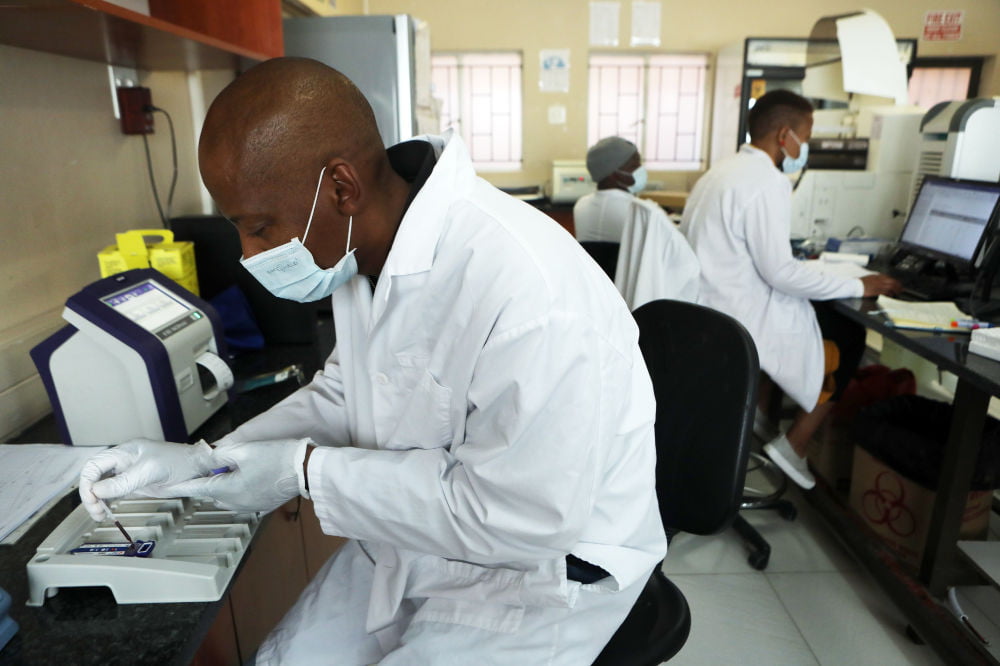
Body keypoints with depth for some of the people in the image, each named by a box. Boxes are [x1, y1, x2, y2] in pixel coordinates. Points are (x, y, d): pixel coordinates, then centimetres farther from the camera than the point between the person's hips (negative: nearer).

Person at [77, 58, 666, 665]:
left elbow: (527, 518, -28)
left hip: (543, 565, -6)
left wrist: (308, 471, -22)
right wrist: (204, 460, -4)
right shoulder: (367, 248, -6)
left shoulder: (527, 292, -35)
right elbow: (345, 395, 7)